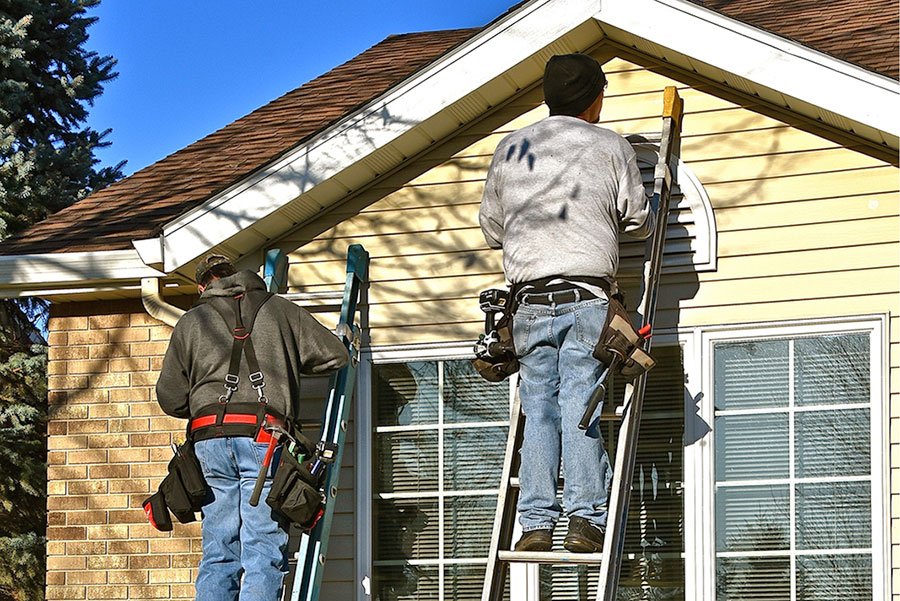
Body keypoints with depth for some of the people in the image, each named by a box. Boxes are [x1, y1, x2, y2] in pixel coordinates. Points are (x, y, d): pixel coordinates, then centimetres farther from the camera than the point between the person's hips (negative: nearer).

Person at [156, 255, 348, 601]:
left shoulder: (189, 323, 18)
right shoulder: (280, 311, 14)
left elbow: (170, 399, 15)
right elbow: (335, 355, 14)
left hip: (208, 439, 2)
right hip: (263, 436, -2)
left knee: (219, 554, 7)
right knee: (264, 553, -5)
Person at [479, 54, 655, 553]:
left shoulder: (509, 148, 14)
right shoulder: (611, 146, 6)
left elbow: (491, 229, 20)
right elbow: (639, 223, 11)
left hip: (529, 300, 3)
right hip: (586, 296, -2)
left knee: (538, 411, 2)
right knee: (583, 408, -6)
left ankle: (535, 524, -3)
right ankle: (586, 520, -12)